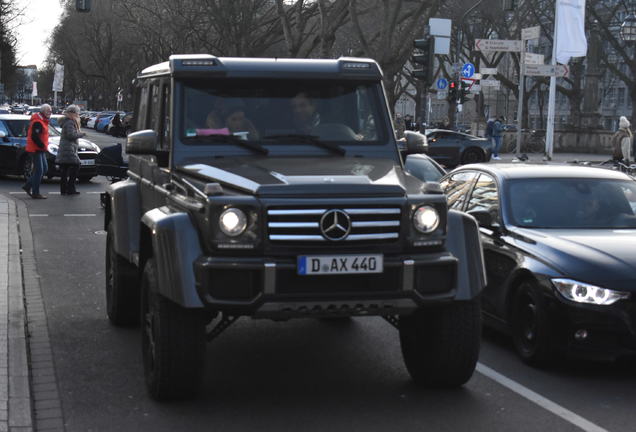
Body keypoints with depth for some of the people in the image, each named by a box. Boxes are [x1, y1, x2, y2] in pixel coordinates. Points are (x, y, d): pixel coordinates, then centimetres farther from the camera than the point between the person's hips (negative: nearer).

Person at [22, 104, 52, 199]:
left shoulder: (42, 121, 16)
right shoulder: (38, 122, -17)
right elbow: (34, 137, -24)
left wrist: (44, 146, 13)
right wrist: (43, 146, -19)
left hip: (40, 149, 10)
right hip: (36, 149, -10)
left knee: (44, 169, 13)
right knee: (39, 171, -8)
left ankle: (28, 186, 21)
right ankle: (35, 193, -3)